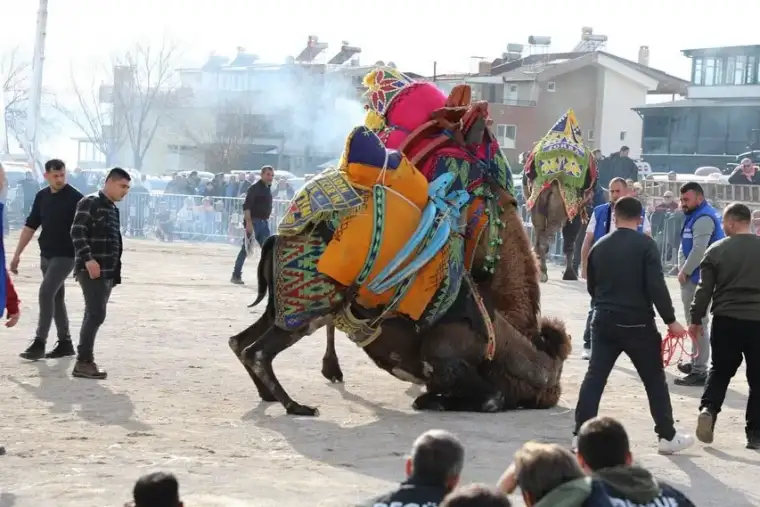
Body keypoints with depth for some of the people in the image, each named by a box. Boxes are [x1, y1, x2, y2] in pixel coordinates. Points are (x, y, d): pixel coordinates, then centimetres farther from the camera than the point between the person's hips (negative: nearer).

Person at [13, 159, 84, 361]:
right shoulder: (42, 197, 8)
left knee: (46, 292, -17)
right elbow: (30, 226, 13)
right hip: (46, 255, 7)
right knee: (56, 298, 11)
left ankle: (39, 342, -15)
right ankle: (65, 343, 20)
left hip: (66, 255, -7)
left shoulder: (75, 198, -11)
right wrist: (17, 254, 11)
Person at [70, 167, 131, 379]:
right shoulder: (90, 203, -9)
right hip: (92, 271, -9)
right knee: (96, 314, -13)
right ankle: (83, 362, -11)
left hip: (107, 272, 9)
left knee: (94, 315, 10)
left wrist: (116, 273, 20)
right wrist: (88, 259, -27)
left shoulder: (113, 209, 19)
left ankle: (85, 361, 15)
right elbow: (77, 232, -18)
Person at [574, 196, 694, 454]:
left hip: (604, 322, 4)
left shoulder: (599, 246, 6)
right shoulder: (645, 245, -9)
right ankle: (667, 437, 14)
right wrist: (670, 320, -9)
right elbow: (656, 286, -16)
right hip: (637, 324, -4)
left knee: (594, 378, 4)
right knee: (655, 379, 9)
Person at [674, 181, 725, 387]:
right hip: (693, 277, 11)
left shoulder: (704, 218, -17)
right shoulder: (694, 216, 17)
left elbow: (699, 250, -24)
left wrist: (684, 272, -14)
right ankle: (696, 362, 32)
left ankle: (699, 371, -9)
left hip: (699, 278, -11)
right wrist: (683, 270, 12)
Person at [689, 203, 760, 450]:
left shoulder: (717, 250, -3)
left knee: (720, 371, 16)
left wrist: (696, 319, 8)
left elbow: (704, 288, -1)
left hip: (726, 320, 0)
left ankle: (708, 409, -6)